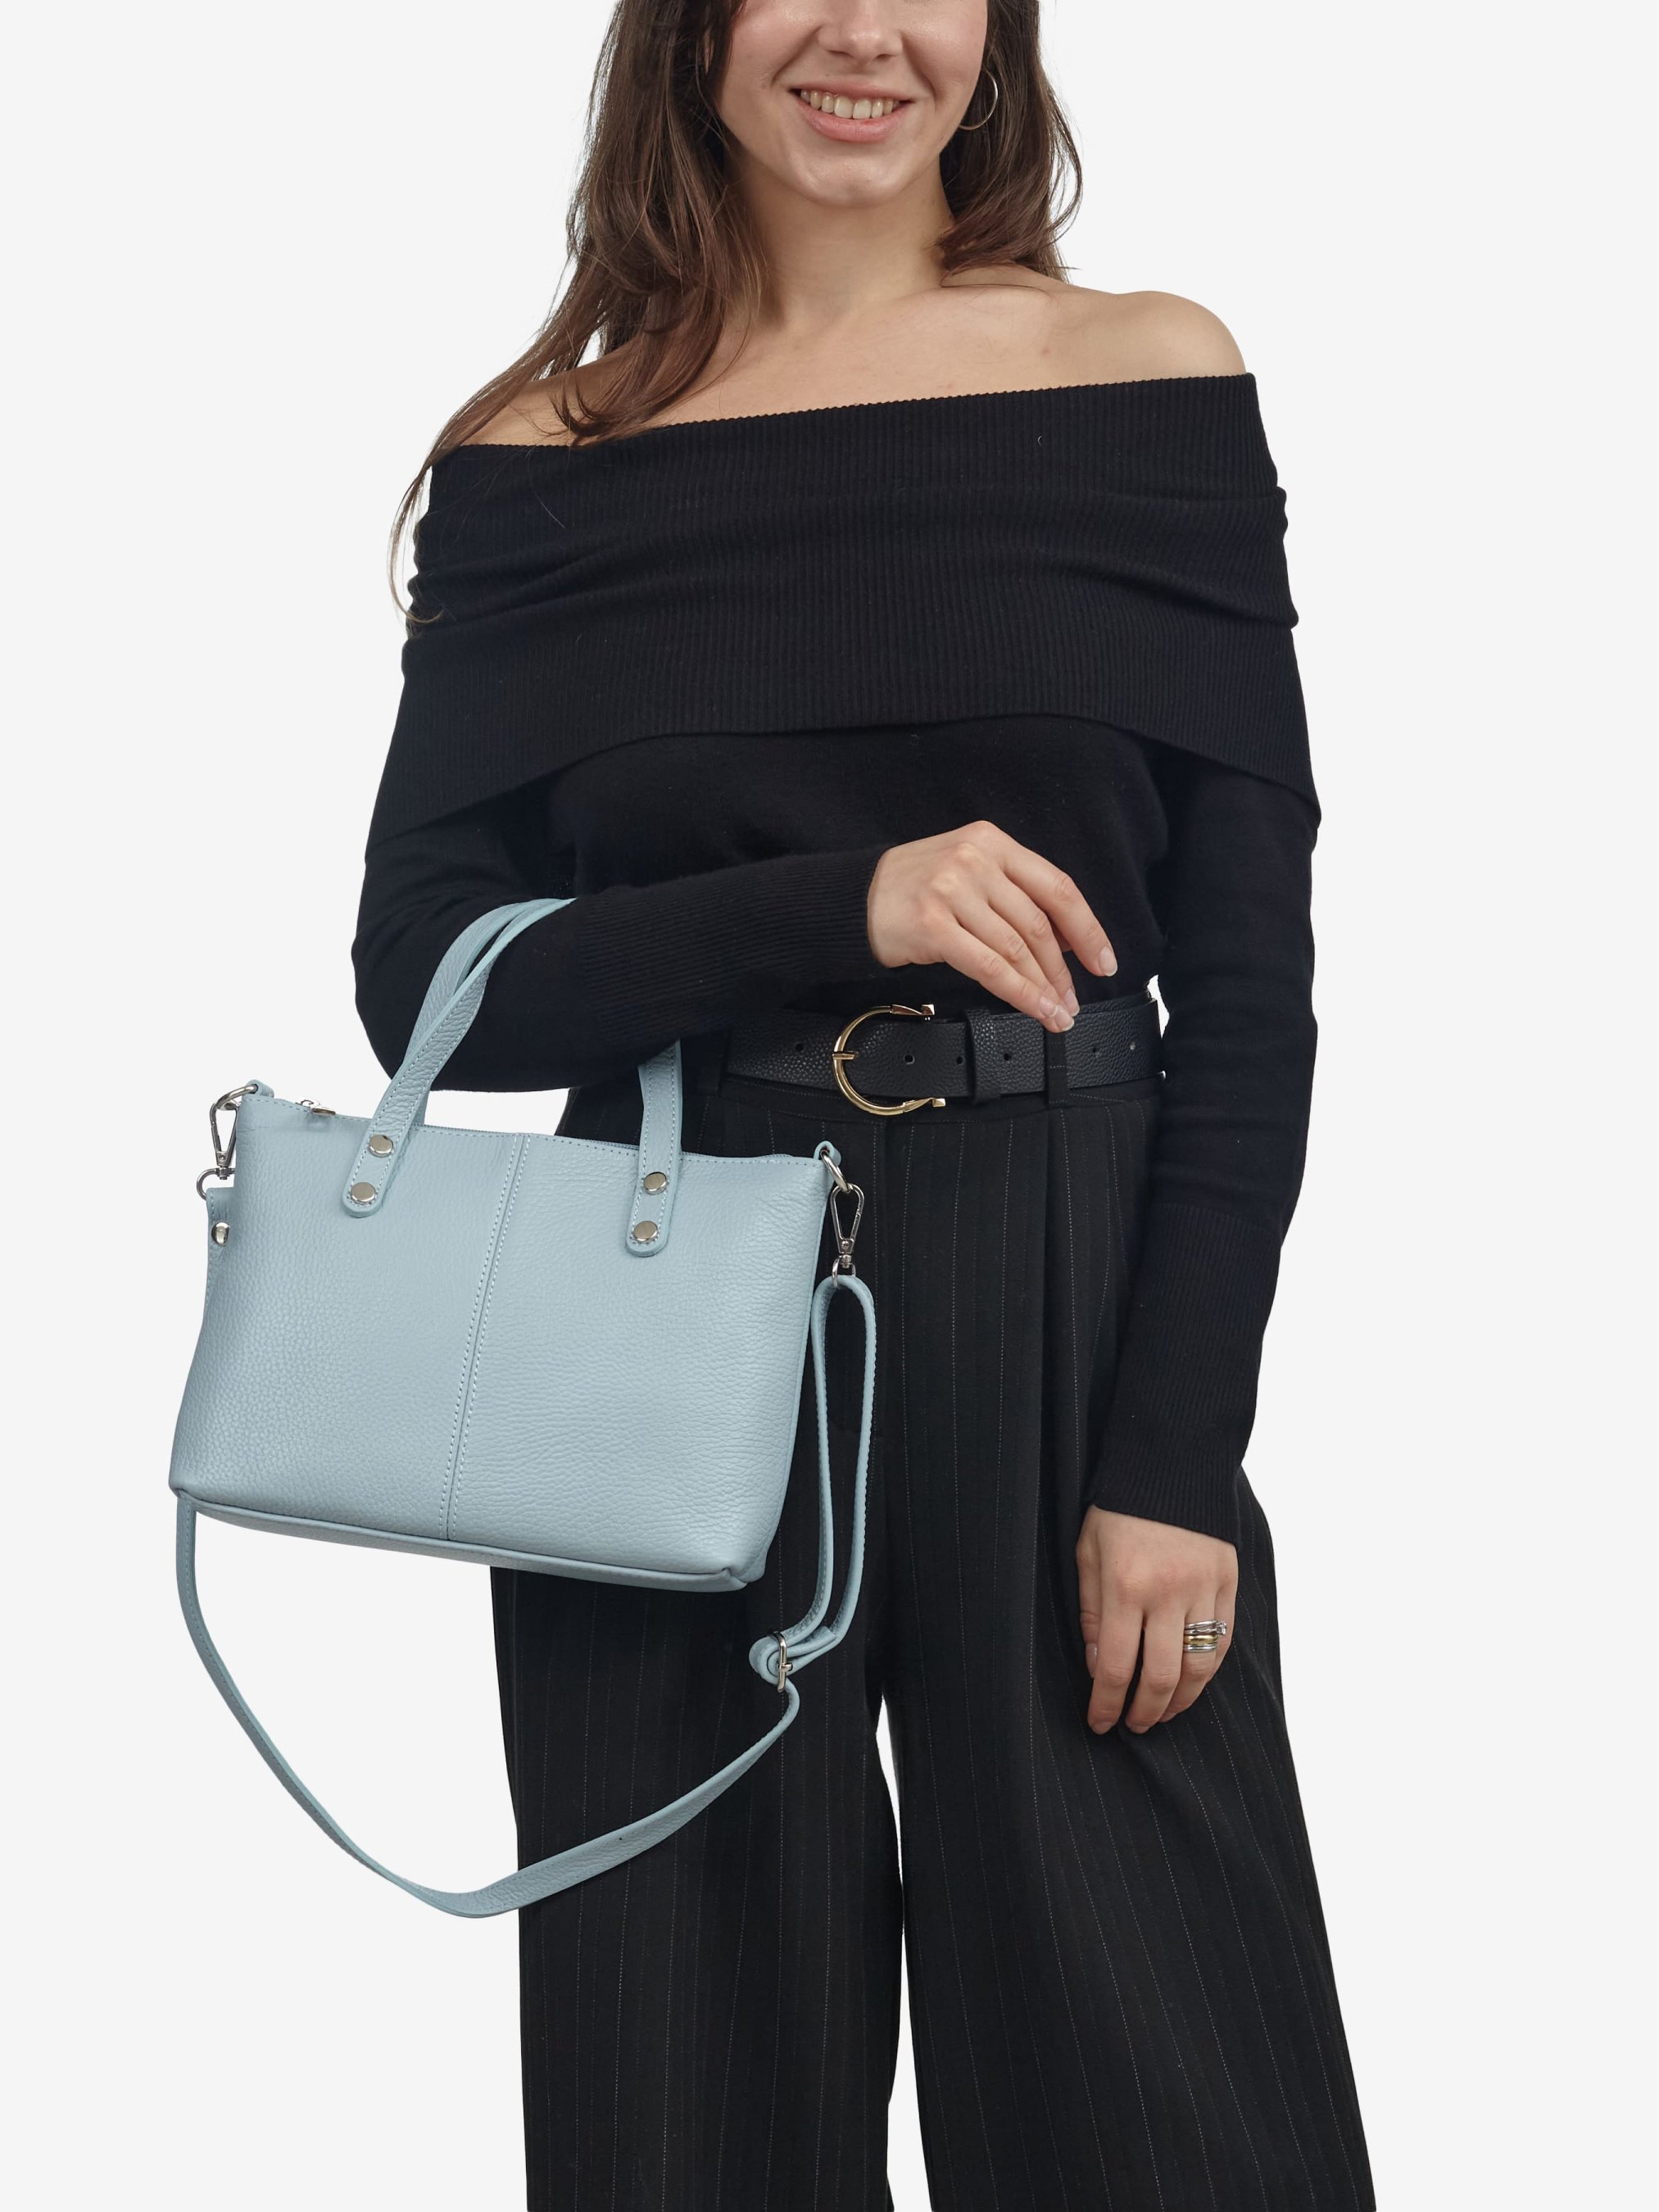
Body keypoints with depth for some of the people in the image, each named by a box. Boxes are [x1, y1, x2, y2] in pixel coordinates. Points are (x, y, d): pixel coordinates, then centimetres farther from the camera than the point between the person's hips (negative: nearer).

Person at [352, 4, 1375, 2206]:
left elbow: (1250, 978, 0)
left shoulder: (1154, 378, 3)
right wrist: (847, 911, -15)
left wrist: (1178, 1451, -8)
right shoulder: (540, 461, 4)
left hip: (1077, 1340, 0)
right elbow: (422, 983, -1)